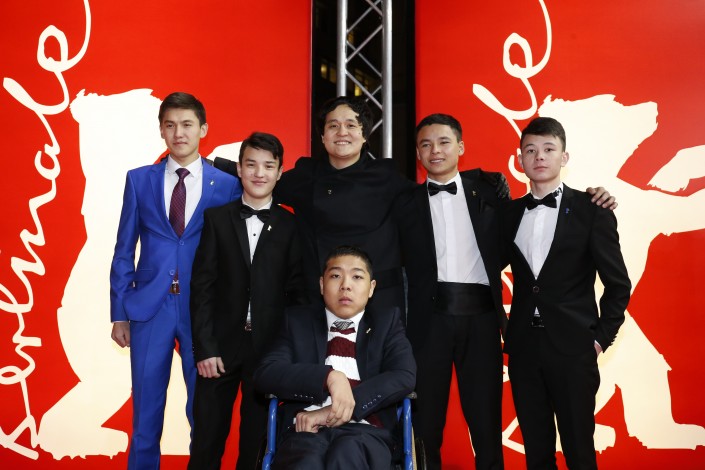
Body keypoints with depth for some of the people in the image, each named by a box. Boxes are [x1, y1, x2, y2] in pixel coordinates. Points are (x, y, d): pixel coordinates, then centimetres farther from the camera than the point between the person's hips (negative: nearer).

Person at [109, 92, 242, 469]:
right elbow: (124, 251, 7)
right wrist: (119, 313, 3)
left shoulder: (226, 186, 0)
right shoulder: (139, 180, 5)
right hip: (149, 309, 1)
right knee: (146, 414, 10)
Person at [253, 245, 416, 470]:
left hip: (364, 430, -1)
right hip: (307, 429, 1)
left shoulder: (387, 321, 16)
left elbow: (404, 376, -1)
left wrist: (334, 410, -12)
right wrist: (329, 376, -15)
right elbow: (266, 373, 2)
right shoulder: (298, 320, 17)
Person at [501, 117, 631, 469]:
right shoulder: (510, 213, 8)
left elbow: (618, 284, -1)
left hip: (572, 347, -3)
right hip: (523, 346, 3)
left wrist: (601, 337, -5)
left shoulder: (591, 210, -3)